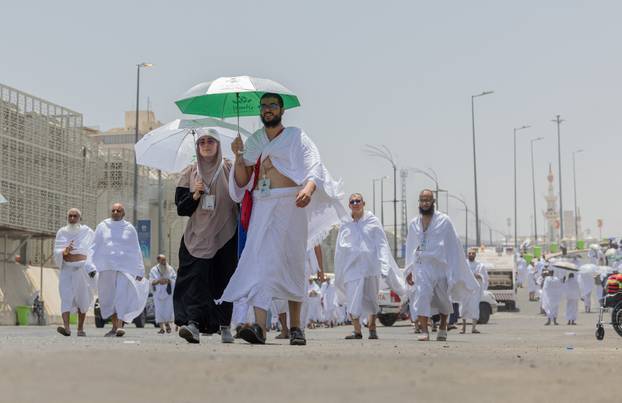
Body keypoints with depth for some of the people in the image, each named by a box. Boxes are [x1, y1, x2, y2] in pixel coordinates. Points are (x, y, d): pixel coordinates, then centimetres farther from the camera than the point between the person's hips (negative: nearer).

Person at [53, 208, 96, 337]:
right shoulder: (61, 232, 7)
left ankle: (80, 328, 16)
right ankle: (66, 327, -28)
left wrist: (92, 268, -7)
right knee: (66, 297, -15)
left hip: (83, 268, -1)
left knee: (82, 299, 3)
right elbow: (56, 252, 2)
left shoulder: (87, 232, 4)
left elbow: (92, 251, 4)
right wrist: (64, 251, -20)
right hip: (66, 268, 1)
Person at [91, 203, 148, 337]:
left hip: (125, 266, -2)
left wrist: (140, 271, 7)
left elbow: (136, 251, 10)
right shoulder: (102, 227, 9)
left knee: (123, 295, -16)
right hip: (107, 266, 2)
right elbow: (95, 248, 11)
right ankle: (114, 326, 13)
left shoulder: (129, 229, 7)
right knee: (109, 296, 3)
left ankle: (120, 325, -21)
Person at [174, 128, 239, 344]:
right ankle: (193, 324, -22)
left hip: (225, 234, -1)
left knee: (223, 279, 1)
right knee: (196, 277, -12)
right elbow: (181, 208, 9)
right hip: (198, 235, 1)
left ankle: (225, 326, 10)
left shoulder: (229, 170, 4)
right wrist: (195, 195, -10)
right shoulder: (190, 173, 10)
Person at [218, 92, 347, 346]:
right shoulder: (253, 142, 18)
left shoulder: (296, 137, 7)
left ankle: (295, 327, 8)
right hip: (261, 207, 3)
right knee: (260, 260, -12)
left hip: (289, 204, -3)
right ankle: (259, 326, -21)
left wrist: (308, 189, -26)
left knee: (292, 264, -1)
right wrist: (239, 158, -4)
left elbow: (315, 170, -5)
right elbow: (242, 183, 14)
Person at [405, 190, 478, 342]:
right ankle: (424, 331, -19)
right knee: (421, 295, -17)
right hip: (422, 267, 1)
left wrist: (454, 271, -5)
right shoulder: (414, 224, 9)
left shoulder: (444, 221, -3)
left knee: (443, 300, 10)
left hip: (441, 265, -1)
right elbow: (410, 248, 18)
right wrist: (409, 270, 15)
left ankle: (442, 329, 31)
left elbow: (453, 245, -2)